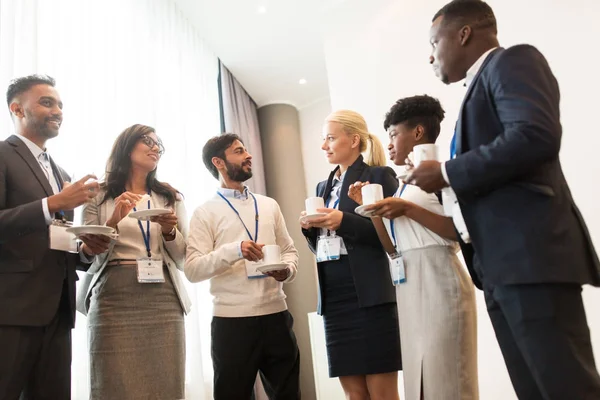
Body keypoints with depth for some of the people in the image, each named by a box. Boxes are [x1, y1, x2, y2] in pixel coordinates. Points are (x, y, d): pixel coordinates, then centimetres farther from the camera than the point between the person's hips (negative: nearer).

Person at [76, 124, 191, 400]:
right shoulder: (99, 196, 9)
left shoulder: (172, 198, 15)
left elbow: (183, 260, 13)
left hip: (163, 300, 2)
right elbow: (86, 254, 3)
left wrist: (170, 232, -7)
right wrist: (114, 221, -12)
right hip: (114, 299, -2)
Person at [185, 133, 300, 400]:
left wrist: (287, 270, -6)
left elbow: (289, 249, 16)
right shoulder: (206, 213, -1)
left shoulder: (269, 205, 13)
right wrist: (233, 250, -24)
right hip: (232, 321, -4)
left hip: (276, 316, 4)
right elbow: (192, 269, -10)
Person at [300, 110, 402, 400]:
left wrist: (344, 221, -17)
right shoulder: (323, 187, 18)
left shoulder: (379, 175, 0)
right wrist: (309, 228, 0)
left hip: (370, 294, -6)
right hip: (333, 296, 6)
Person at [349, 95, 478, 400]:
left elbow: (463, 232, -14)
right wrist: (371, 207, 8)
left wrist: (407, 209, -18)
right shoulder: (406, 183, 18)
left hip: (437, 281, -8)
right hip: (408, 287, 8)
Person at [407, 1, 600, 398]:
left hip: (532, 254, -9)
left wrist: (446, 172, -11)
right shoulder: (481, 84, 27)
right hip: (501, 266, 9)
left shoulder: (512, 61, 0)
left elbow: (536, 137, -19)